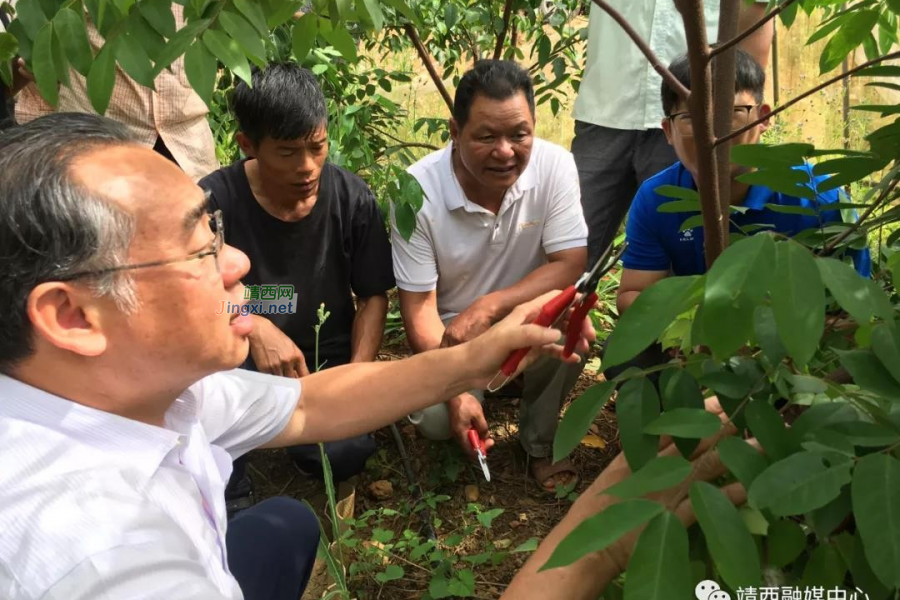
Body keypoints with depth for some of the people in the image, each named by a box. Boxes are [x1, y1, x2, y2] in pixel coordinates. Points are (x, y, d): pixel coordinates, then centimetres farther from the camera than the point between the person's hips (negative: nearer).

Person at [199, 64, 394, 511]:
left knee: (343, 456, -25)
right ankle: (227, 492, -5)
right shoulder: (215, 199, -14)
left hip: (327, 358, 1)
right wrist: (253, 327, -30)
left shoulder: (352, 198, -9)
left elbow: (373, 296, 0)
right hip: (242, 356, 0)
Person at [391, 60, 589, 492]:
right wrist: (457, 393, -28)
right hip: (451, 331, 0)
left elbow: (570, 265, -21)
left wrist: (487, 307, -35)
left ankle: (539, 442, -4)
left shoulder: (555, 166, -19)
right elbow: (419, 307, -18)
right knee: (435, 419, -24)